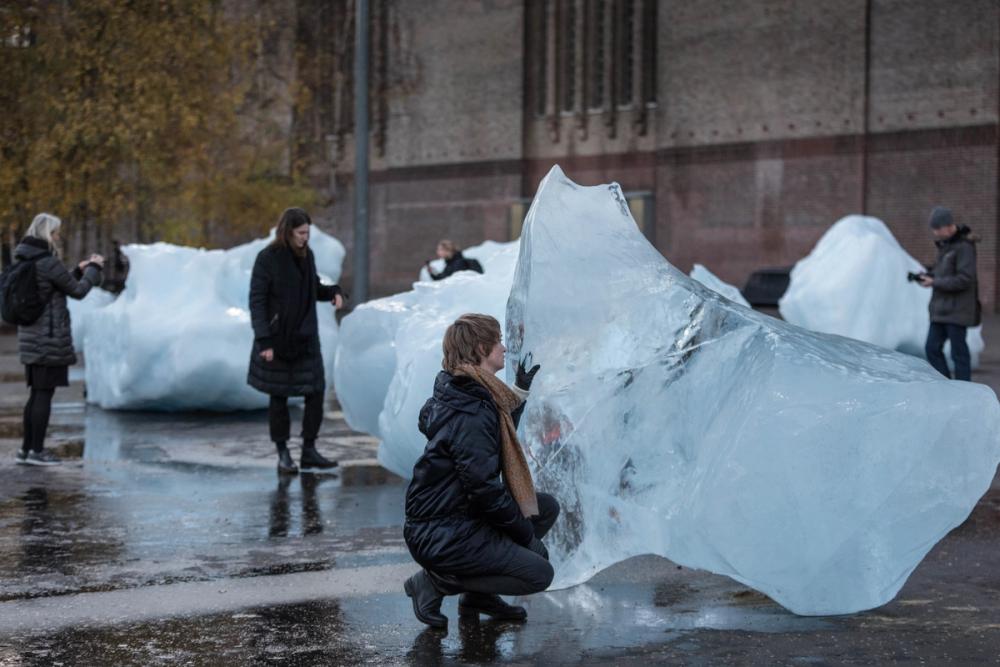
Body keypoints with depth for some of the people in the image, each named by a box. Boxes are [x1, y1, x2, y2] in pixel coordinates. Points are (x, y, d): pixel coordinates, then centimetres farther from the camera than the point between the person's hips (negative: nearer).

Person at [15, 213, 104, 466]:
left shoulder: (23, 261, 10)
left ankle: (26, 449, 17)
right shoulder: (49, 263, -17)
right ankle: (36, 451, 3)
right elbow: (78, 291, -5)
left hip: (30, 337, 8)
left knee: (37, 393, 14)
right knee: (44, 394, -1)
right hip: (50, 338, -8)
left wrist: (78, 270, 21)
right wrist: (94, 268, 9)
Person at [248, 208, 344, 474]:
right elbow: (256, 300, -13)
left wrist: (334, 291, -2)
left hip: (305, 339, 5)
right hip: (277, 340, -5)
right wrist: (264, 341, -19)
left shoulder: (306, 255, 6)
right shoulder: (267, 259, -12)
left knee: (315, 392, 2)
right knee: (278, 396, 3)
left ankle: (309, 451, 13)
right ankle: (283, 454, 13)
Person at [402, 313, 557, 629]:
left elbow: (500, 444, 27)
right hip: (442, 539, -10)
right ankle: (436, 582, -3)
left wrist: (520, 392, 27)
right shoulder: (471, 415, -23)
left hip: (462, 517, 10)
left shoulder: (466, 396, 9)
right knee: (539, 573, -13)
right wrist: (527, 535, -11)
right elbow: (484, 490, -22)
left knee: (547, 506, 13)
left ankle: (479, 594, 14)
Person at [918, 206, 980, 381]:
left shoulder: (964, 247, -14)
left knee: (959, 353, -3)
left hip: (957, 311, -9)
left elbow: (964, 279, -20)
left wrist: (934, 282, -16)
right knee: (932, 348, 8)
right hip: (941, 309, 9)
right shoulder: (944, 245, 13)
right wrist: (927, 275, 2)